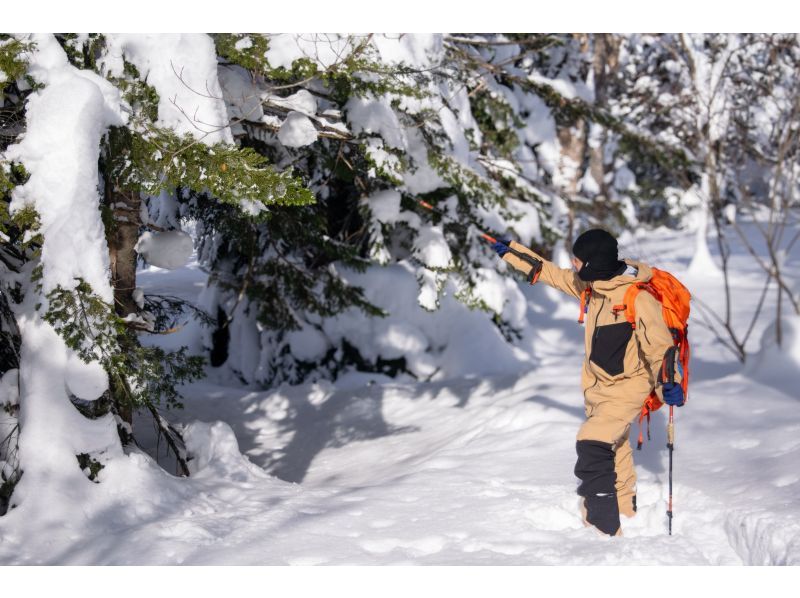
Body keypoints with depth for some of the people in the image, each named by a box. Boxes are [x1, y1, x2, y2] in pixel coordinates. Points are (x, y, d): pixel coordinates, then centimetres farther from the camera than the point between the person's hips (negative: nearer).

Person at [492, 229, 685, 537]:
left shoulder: (638, 298, -26)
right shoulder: (591, 285, -2)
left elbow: (658, 342, -27)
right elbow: (551, 273, 13)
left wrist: (668, 382, -39)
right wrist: (509, 251, 18)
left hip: (626, 387, -8)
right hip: (598, 384, 8)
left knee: (592, 445, -23)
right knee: (614, 448, 23)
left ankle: (604, 527, -20)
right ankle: (624, 508, 43)